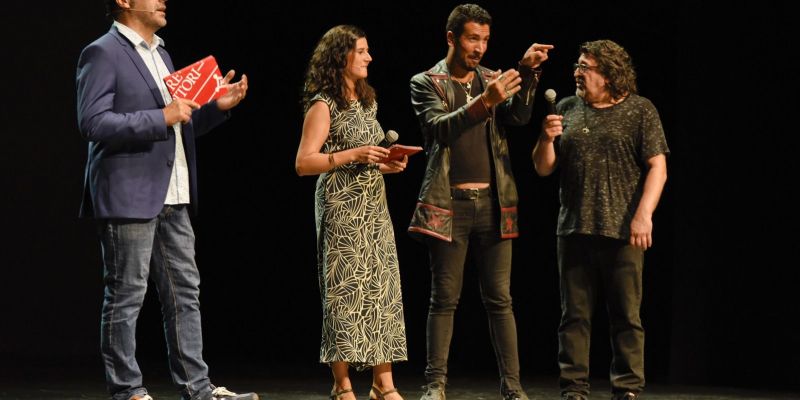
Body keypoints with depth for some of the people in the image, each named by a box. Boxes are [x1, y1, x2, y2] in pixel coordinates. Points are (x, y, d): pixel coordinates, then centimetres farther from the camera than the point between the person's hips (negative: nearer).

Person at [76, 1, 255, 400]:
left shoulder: (160, 55, 19)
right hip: (129, 198, -9)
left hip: (171, 200, 9)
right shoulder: (103, 54, -8)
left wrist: (216, 106, 7)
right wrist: (160, 117, -20)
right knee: (126, 297, -3)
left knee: (185, 293, 9)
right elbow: (92, 123, -18)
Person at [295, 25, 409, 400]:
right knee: (345, 290, -6)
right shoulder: (324, 105, -6)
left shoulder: (366, 102, 17)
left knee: (381, 288, 2)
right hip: (342, 207, -7)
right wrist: (352, 155, -18)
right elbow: (303, 163, -12)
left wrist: (388, 164, 4)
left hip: (374, 206, 7)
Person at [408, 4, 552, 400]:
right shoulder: (426, 83, 2)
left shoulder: (493, 79, 13)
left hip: (493, 203, 3)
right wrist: (484, 102, -30)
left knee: (499, 300, 2)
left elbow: (519, 116, -4)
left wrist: (527, 71, -19)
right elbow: (440, 128, -15)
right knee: (444, 299, 0)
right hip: (450, 204, -3)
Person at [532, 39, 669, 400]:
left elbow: (657, 167, -4)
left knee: (626, 316, 0)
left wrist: (643, 214, -14)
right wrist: (547, 138, -7)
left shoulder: (640, 111, 2)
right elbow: (543, 168, 13)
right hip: (574, 231, 3)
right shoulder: (567, 110, 12)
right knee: (574, 315, 4)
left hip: (622, 232, -3)